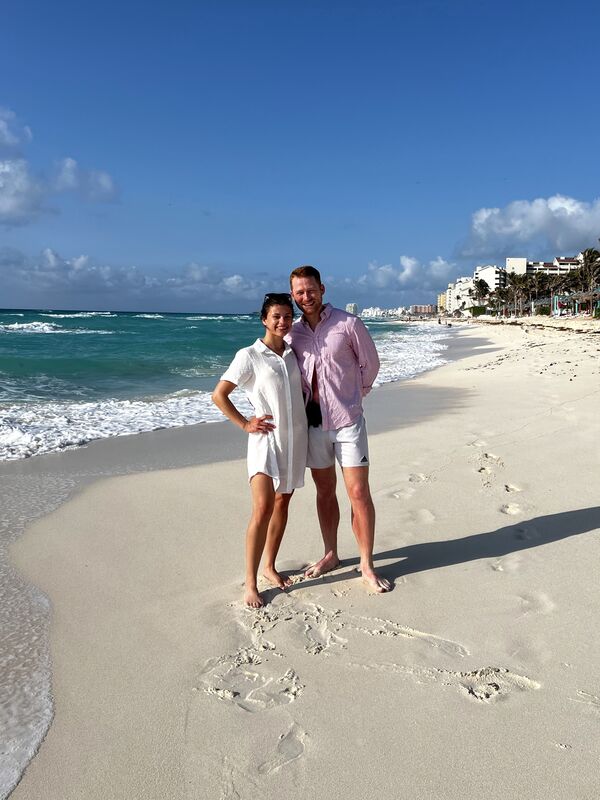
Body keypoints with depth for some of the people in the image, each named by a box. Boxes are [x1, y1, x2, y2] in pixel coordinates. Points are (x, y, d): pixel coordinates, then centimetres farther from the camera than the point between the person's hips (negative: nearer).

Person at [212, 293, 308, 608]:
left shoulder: (293, 354, 9)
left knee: (282, 505, 11)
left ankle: (269, 566, 26)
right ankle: (250, 583, -2)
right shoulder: (249, 356, -7)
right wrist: (245, 424, -9)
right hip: (267, 439, -5)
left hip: (295, 438, 6)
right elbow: (219, 395, -6)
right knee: (263, 509, -13)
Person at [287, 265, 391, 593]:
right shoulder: (292, 332, 6)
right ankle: (330, 555, 28)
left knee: (359, 493, -4)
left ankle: (367, 566, 8)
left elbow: (371, 364, 5)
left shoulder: (348, 323, -6)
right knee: (325, 491, 13)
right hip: (313, 421, 4)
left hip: (347, 420, -4)